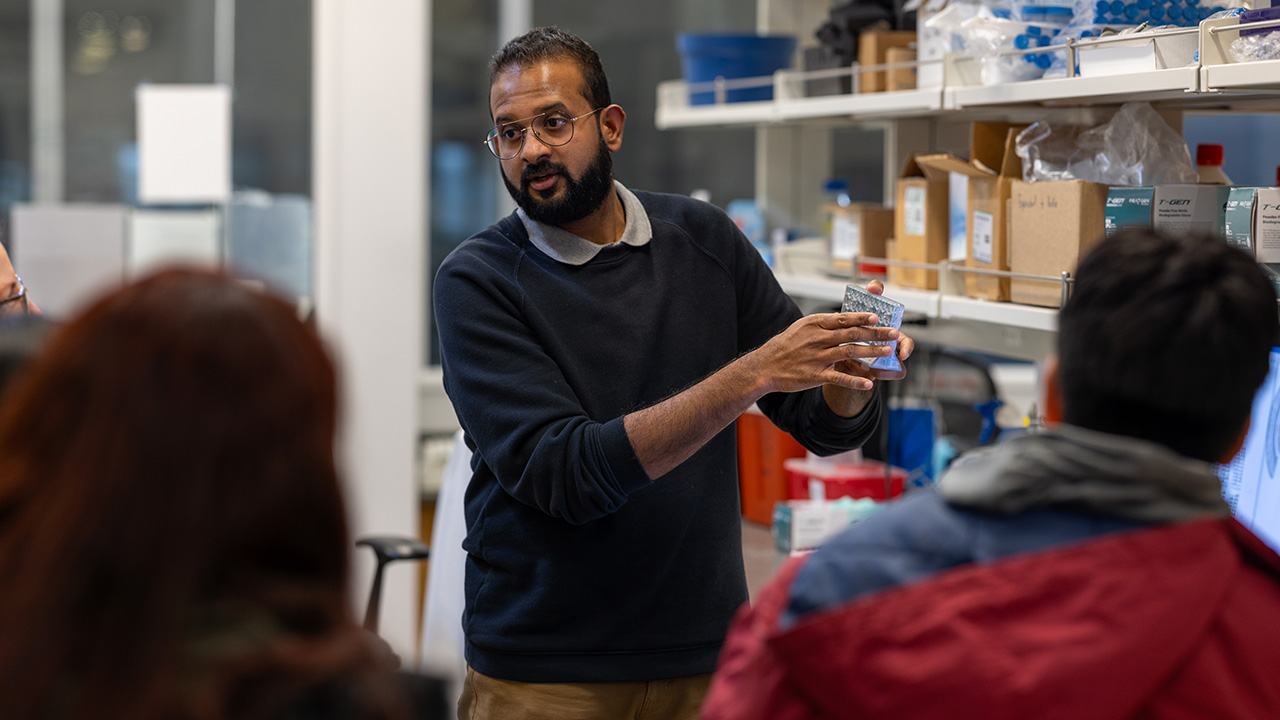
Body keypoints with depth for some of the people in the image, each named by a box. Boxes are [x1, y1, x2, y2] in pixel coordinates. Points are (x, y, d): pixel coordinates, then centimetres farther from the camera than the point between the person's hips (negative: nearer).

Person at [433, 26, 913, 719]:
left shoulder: (702, 238, 2)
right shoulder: (475, 281, -10)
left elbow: (824, 424, 6)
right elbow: (564, 473, -21)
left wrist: (847, 377, -18)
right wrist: (750, 376, -28)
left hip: (705, 652, 3)